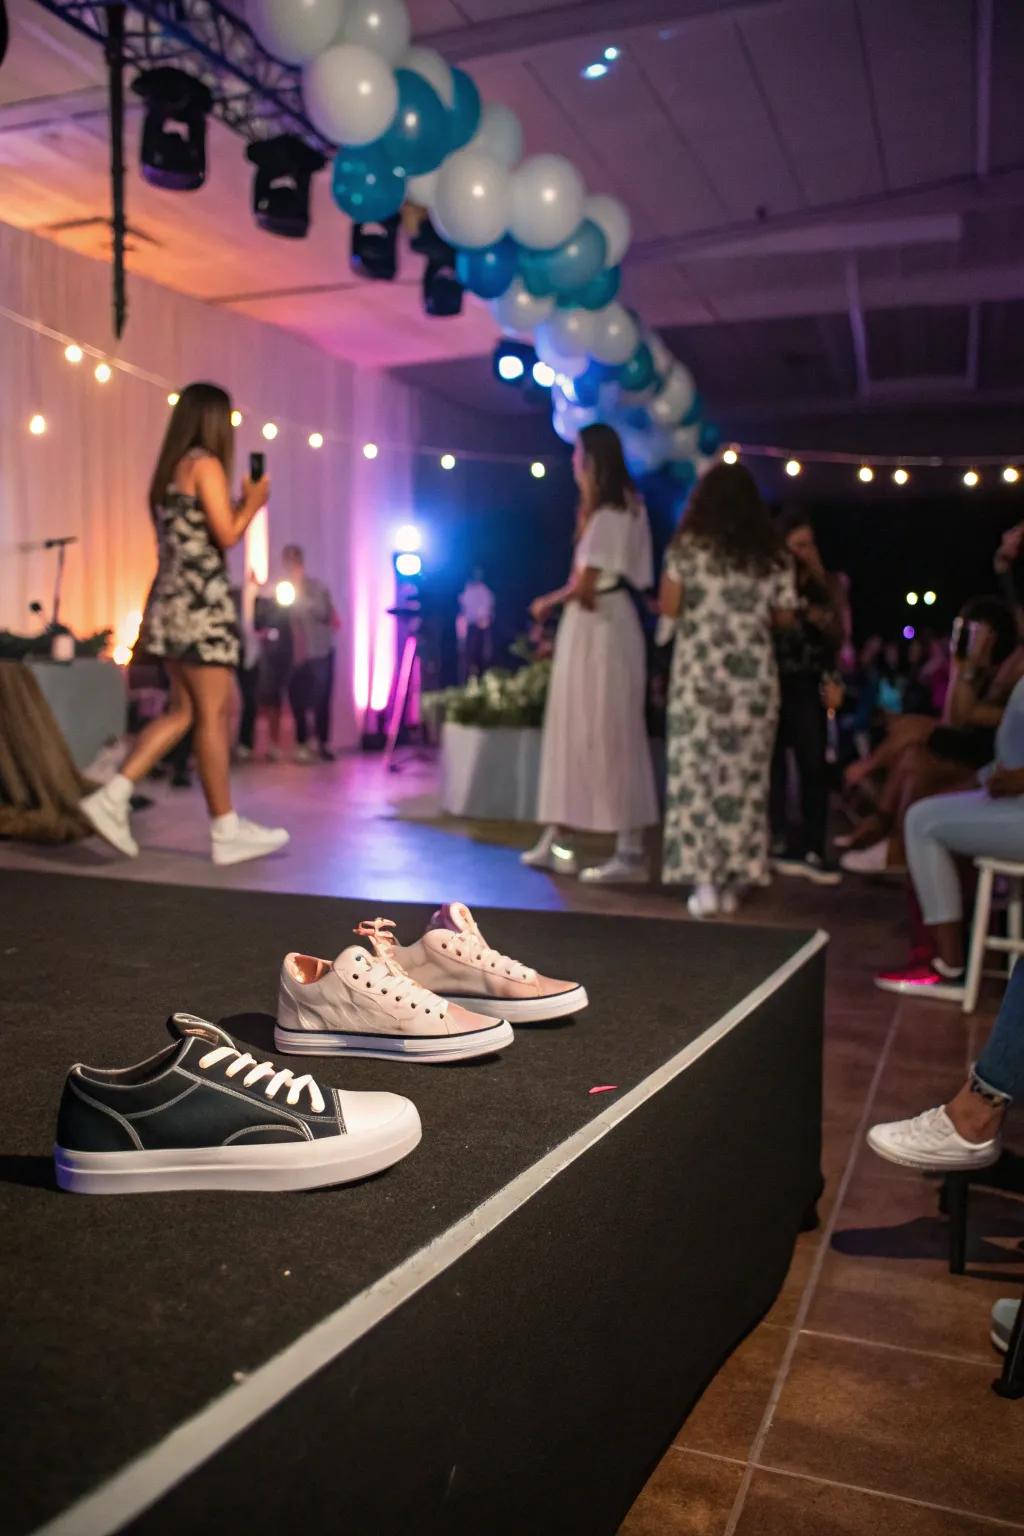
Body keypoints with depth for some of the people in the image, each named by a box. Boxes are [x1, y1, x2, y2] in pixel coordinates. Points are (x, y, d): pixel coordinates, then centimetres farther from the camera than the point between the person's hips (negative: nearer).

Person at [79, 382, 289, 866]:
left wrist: (240, 505, 21)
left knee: (182, 711, 11)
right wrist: (253, 503, 4)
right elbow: (226, 536, -13)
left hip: (171, 599, 9)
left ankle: (113, 795, 3)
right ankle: (226, 830, 1)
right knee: (213, 714, -4)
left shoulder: (168, 469, 18)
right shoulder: (206, 464, -7)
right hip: (201, 599, -9)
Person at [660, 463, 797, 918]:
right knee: (744, 773, 7)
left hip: (699, 672, -2)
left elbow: (669, 608, -3)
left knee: (696, 769, 2)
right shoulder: (773, 555, 5)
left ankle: (705, 881, -3)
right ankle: (732, 882, 12)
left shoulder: (687, 546, -1)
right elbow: (784, 616, 8)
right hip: (754, 675, 2)